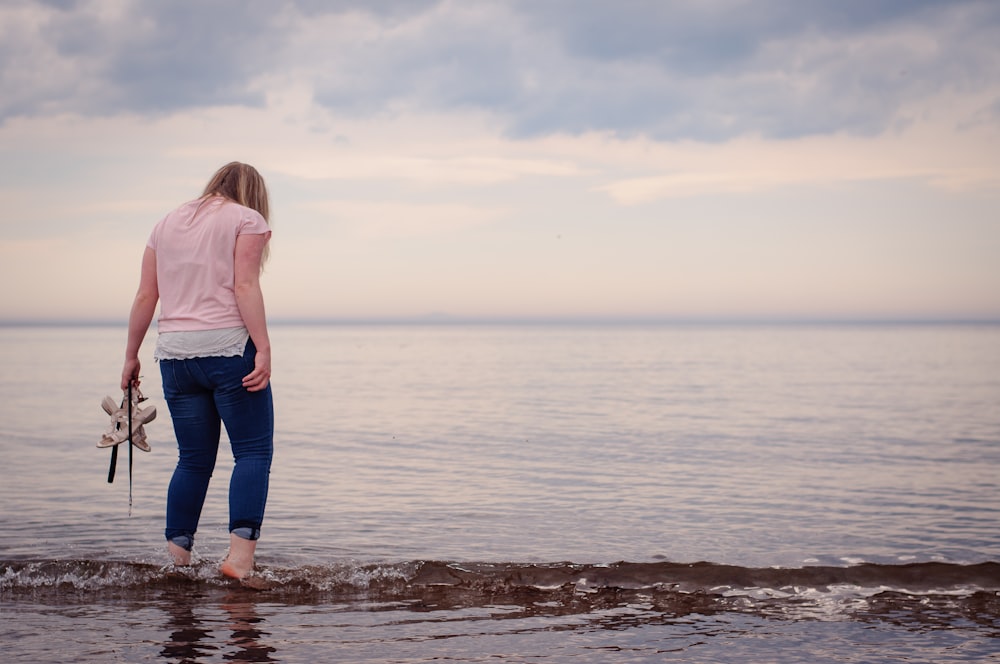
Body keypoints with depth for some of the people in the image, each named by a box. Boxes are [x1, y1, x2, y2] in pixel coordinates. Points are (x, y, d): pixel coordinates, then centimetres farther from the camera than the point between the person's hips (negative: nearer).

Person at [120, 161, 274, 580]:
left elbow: (145, 297, 14)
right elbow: (245, 287, -11)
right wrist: (263, 350, -15)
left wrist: (131, 356, 19)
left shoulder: (167, 224, 18)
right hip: (229, 346, -5)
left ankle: (176, 559, 9)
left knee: (193, 460, 12)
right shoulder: (247, 220, 3)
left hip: (175, 353, 5)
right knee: (253, 451, -1)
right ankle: (239, 554, -16)